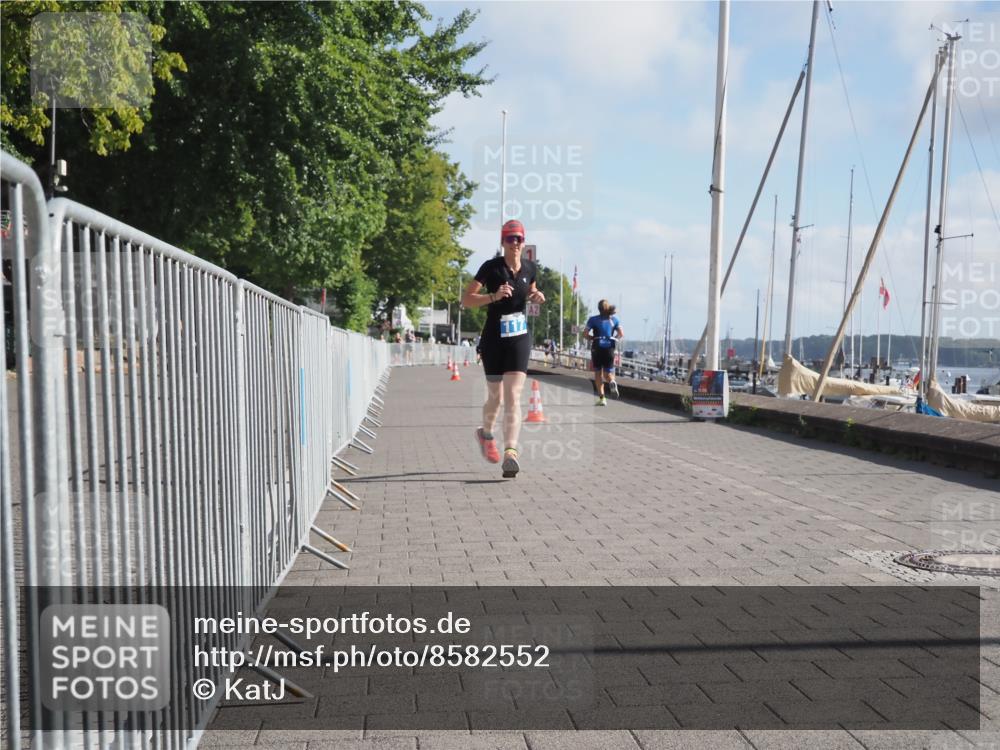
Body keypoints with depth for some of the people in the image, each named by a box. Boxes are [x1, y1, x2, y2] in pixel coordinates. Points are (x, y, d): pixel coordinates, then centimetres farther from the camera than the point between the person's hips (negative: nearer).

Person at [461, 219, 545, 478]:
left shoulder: (530, 268, 4)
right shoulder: (491, 267, -9)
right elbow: (466, 299, -11)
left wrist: (537, 297, 2)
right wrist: (494, 296, -25)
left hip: (519, 339, 2)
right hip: (493, 339, -2)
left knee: (513, 396, -11)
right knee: (495, 396, 11)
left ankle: (510, 453, -17)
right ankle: (486, 433, 42)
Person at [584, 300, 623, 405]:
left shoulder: (593, 319, 1)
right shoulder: (614, 319, 7)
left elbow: (585, 334, -4)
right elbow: (622, 335, 3)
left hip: (597, 348, -1)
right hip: (609, 348, 1)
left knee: (598, 373, 9)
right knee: (608, 373, 10)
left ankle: (602, 398, 0)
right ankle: (612, 382, -27)